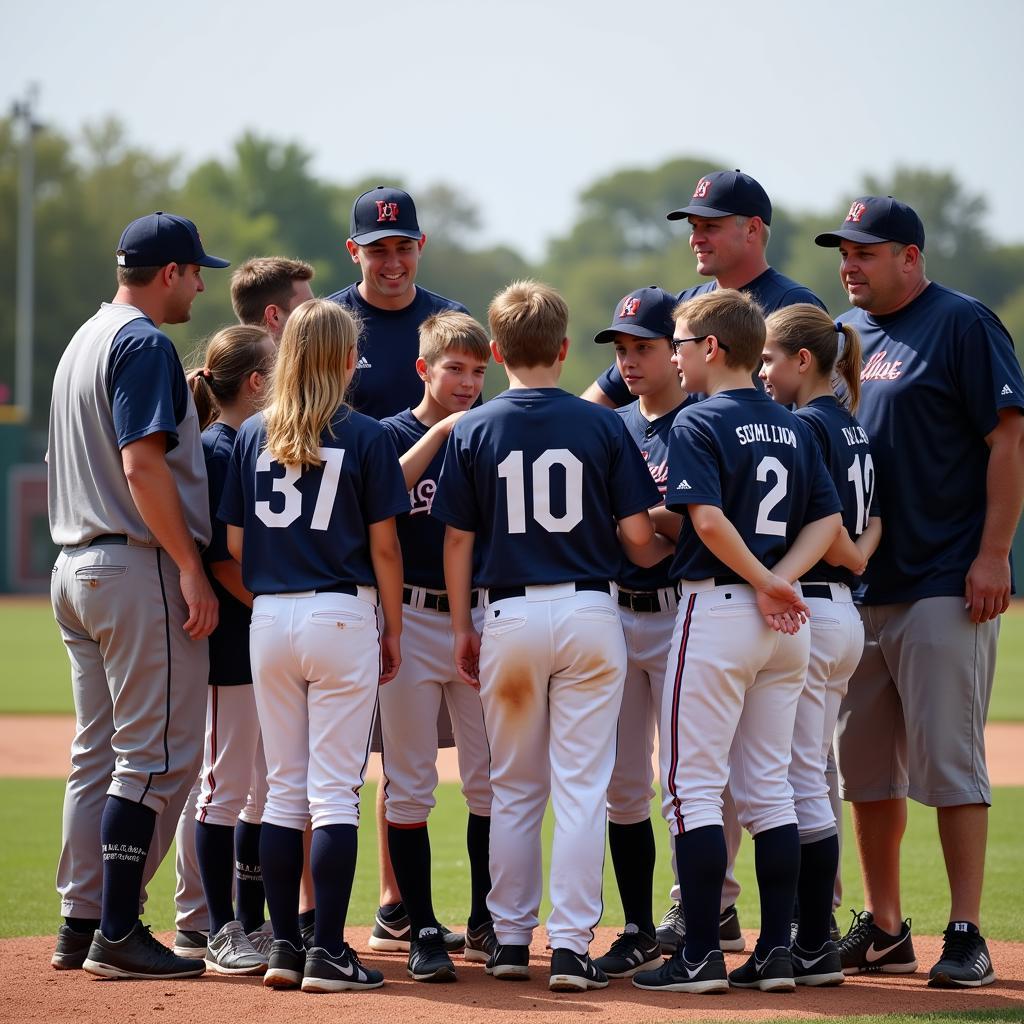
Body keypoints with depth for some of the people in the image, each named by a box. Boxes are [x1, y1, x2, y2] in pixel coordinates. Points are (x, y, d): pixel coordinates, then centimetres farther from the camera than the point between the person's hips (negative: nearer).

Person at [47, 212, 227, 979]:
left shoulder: (85, 341, 18)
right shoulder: (145, 344, -12)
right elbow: (142, 465, -20)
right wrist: (191, 569, -20)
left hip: (76, 565, 10)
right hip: (140, 569, -10)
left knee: (99, 755, 12)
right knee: (157, 755, -7)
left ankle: (81, 927, 13)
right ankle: (118, 933, -8)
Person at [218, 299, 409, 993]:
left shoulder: (253, 435, 5)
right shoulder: (364, 437, -5)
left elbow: (235, 543, 6)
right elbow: (383, 546, -4)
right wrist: (393, 631, 6)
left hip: (269, 620, 4)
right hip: (342, 617, -4)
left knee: (284, 788, 10)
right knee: (335, 789, -2)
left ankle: (284, 947, 11)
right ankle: (328, 955, -5)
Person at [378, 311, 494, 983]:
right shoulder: (393, 435, 2)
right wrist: (439, 433, -20)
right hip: (413, 621, -3)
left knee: (492, 781, 4)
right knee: (410, 783, 0)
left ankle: (487, 924, 16)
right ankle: (423, 930, 5)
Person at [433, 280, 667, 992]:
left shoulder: (474, 430, 0)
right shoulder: (602, 425, -2)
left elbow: (457, 539, 1)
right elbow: (638, 534, -4)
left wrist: (463, 630, 10)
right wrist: (658, 542, 19)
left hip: (509, 616, 1)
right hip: (589, 611, -1)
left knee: (514, 788, 13)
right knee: (582, 786, 0)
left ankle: (511, 939, 17)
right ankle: (571, 946, -5)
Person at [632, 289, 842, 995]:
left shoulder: (700, 424, -8)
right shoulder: (793, 427, 12)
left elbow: (709, 519, -21)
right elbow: (828, 521, 6)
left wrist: (765, 583, -11)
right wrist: (780, 580, -5)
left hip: (719, 609, -7)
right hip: (786, 620, 7)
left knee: (693, 786, -1)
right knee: (770, 788, 10)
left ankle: (702, 956, -5)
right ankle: (777, 953, 8)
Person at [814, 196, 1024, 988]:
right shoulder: (845, 330, 15)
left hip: (944, 587, -7)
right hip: (856, 585, 7)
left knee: (947, 761, -8)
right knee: (866, 766, 10)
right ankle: (884, 929, 18)